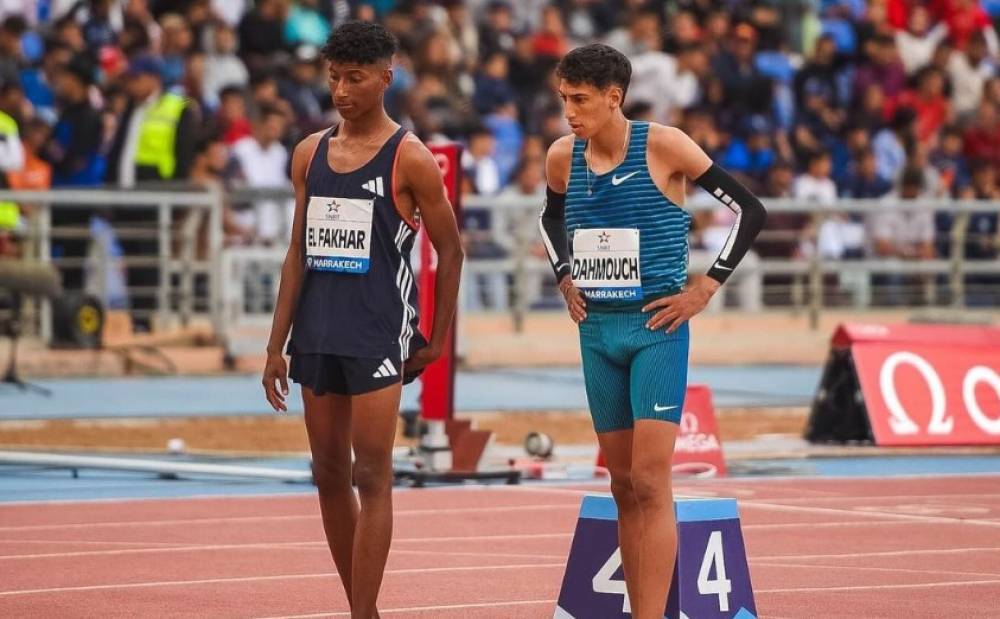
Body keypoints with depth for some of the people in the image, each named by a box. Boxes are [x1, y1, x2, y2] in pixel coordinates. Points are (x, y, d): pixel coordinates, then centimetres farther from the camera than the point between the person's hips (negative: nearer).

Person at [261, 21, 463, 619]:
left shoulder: (409, 159, -4)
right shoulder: (310, 154, 11)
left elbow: (450, 250, 2)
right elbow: (299, 253, 14)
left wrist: (437, 340, 3)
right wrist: (276, 345, 10)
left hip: (379, 334, -6)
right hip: (318, 333, 6)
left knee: (372, 477, -7)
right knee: (330, 474, 8)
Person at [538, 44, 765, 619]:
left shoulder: (663, 146, -12)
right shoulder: (563, 157, 4)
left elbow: (749, 210, -7)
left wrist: (704, 289, -10)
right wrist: (566, 279, 12)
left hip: (656, 329, -6)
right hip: (598, 329, 6)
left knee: (650, 482, -13)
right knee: (623, 484, 9)